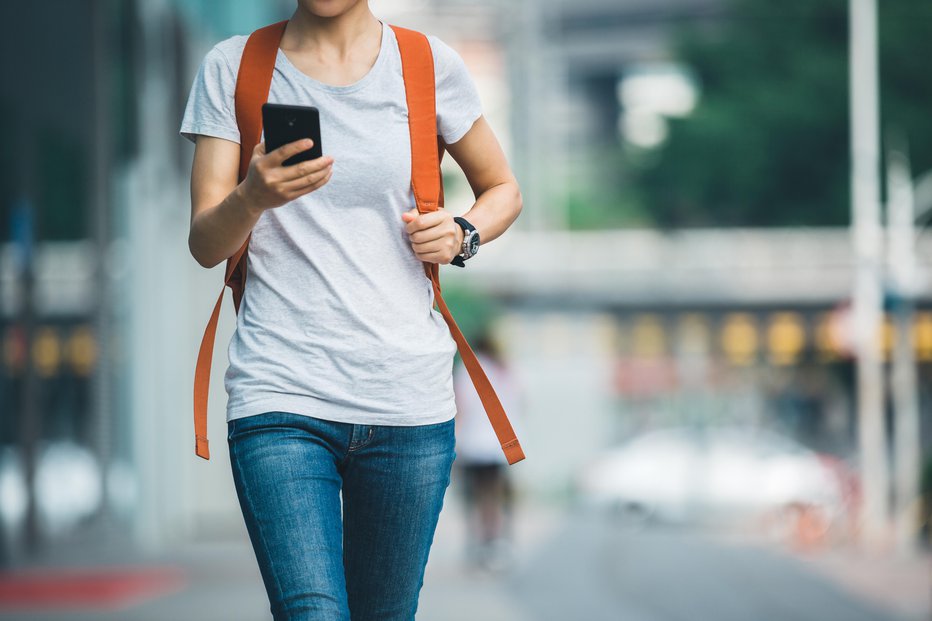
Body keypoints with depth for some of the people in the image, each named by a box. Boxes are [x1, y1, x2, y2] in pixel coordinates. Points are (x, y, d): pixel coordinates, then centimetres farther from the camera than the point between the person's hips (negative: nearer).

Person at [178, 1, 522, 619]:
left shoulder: (430, 65, 6)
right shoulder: (232, 68, 5)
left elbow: (503, 190, 20)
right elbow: (206, 244, 1)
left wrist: (461, 236, -2)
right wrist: (253, 197, -22)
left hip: (408, 399, 2)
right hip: (279, 395, -2)